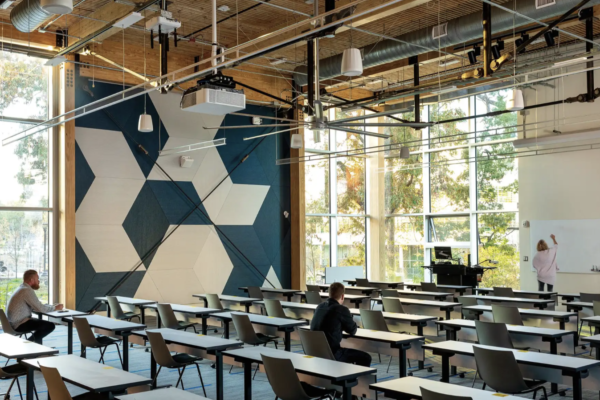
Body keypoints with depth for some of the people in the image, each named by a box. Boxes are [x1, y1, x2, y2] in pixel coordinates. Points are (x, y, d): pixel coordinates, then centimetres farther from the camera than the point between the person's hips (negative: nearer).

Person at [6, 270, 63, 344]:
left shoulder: (22, 288, 14)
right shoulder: (27, 290, -19)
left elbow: (36, 306, 16)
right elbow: (40, 308, -20)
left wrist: (52, 306, 7)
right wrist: (55, 308, -4)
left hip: (14, 322, 11)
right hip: (19, 324, -11)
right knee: (50, 326, -14)